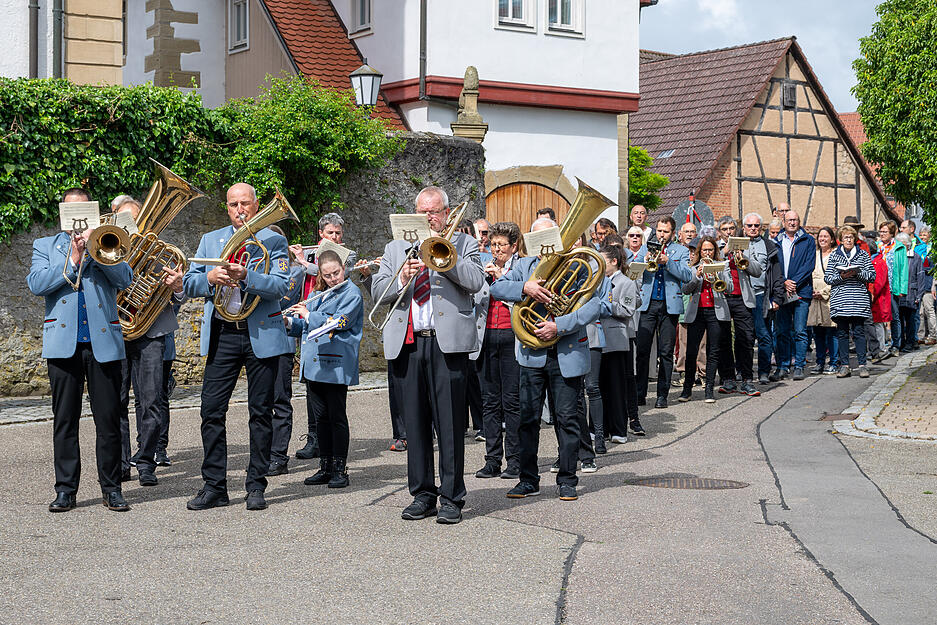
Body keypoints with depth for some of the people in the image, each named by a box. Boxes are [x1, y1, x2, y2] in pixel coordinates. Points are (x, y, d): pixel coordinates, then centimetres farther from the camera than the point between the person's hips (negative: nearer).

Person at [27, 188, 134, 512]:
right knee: (64, 419, 1)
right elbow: (36, 284, -1)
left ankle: (111, 488, 6)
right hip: (63, 342, 0)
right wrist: (72, 261, -7)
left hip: (103, 342, 0)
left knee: (109, 419, -1)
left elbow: (125, 279, -1)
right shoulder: (45, 245, 16)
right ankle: (65, 489, 7)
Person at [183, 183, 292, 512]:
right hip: (222, 335, 3)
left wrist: (245, 275, -25)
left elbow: (281, 286, -11)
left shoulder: (273, 240, 3)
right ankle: (214, 487, 6)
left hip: (262, 335, -2)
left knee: (260, 412, 3)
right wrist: (210, 277, -14)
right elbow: (188, 284, 7)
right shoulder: (210, 240, 14)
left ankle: (256, 486, 12)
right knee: (211, 410, -2)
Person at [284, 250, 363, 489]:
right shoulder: (318, 296, 18)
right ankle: (325, 467, 15)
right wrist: (289, 322, 3)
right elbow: (305, 328, 22)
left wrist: (308, 315, -10)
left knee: (337, 417, -2)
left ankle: (340, 469, 4)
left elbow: (339, 322, -17)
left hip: (335, 365, -6)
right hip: (313, 364, 7)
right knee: (321, 417, 9)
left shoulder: (351, 293, -3)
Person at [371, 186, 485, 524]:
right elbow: (377, 291, 10)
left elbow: (475, 281, -6)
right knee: (414, 423, 5)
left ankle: (451, 498, 0)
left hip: (448, 342, -3)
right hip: (406, 344, 3)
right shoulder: (395, 248, 19)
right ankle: (422, 494, 14)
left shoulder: (464, 244, 12)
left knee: (450, 423, -5)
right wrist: (402, 279, -8)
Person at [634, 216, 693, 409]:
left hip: (669, 305, -1)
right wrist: (646, 259, -14)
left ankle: (662, 394, 7)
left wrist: (667, 261, -16)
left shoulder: (681, 251, 9)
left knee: (666, 352, 1)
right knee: (642, 350, -4)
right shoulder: (646, 248, 14)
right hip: (648, 304, 1)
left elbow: (687, 275, -5)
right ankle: (640, 393, 2)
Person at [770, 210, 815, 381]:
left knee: (800, 331, -2)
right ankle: (782, 367, 8)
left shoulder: (808, 241, 6)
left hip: (802, 291, -2)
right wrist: (784, 282, -9)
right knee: (782, 331, 3)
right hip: (781, 292, 2)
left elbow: (809, 265, -3)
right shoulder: (776, 242, 12)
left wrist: (794, 282, -13)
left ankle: (799, 367, 3)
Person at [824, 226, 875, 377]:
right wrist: (841, 276, -11)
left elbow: (872, 276, 5)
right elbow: (827, 278, 6)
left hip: (859, 299, -1)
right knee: (842, 333, 2)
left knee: (859, 332, -4)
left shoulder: (863, 254, 10)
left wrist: (857, 273, -11)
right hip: (839, 300, 1)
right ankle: (844, 366, 6)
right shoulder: (834, 255, 11)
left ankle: (862, 365, -1)